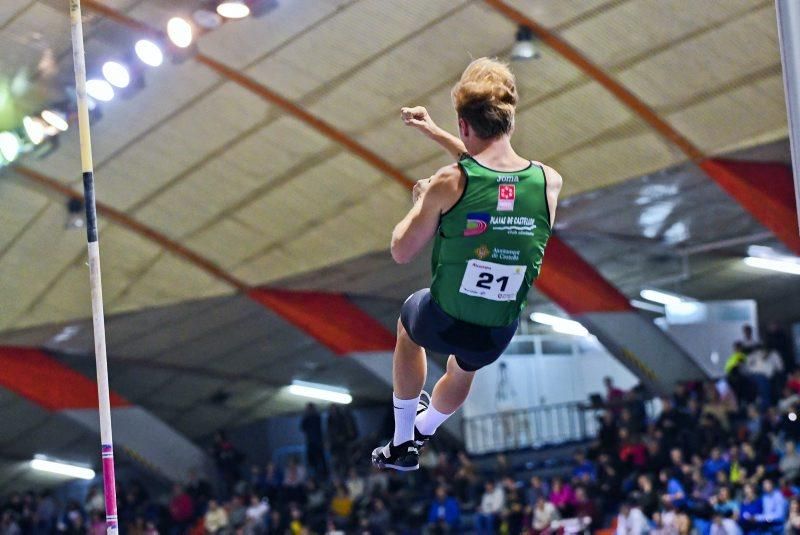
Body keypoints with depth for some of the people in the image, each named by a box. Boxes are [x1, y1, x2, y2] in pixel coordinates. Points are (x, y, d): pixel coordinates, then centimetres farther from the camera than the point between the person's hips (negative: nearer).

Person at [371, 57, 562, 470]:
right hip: (498, 336, 3)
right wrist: (434, 132, 19)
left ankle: (402, 444, 46)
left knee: (410, 316, 37)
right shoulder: (550, 182, -11)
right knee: (463, 372, 40)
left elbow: (401, 252, -10)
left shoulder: (449, 182, -22)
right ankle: (422, 433, 69)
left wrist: (420, 203, 8)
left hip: (442, 322, -3)